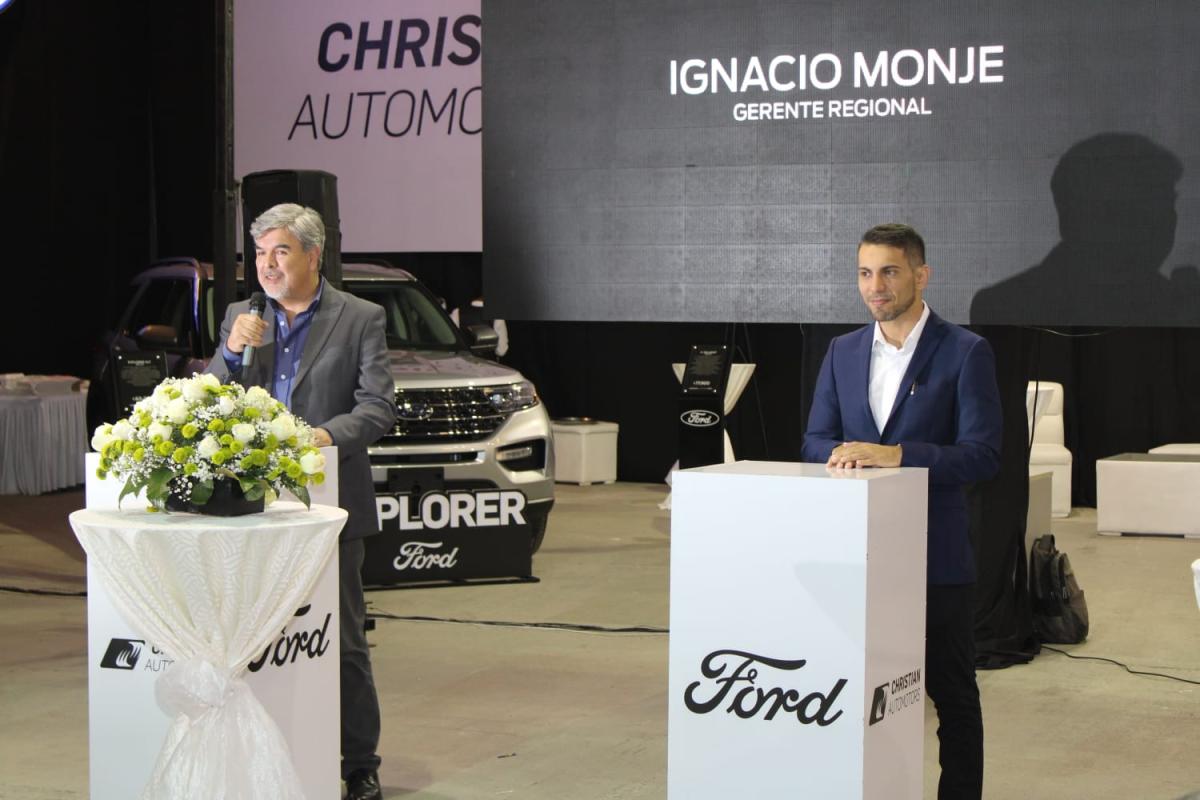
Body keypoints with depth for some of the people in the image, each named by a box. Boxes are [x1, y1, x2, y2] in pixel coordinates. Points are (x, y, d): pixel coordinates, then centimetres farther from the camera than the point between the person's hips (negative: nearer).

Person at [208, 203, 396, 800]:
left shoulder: (359, 319, 0)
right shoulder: (240, 318, 11)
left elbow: (378, 408, -7)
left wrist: (326, 435, -24)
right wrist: (233, 354, -9)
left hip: (328, 504, -4)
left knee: (343, 641, 2)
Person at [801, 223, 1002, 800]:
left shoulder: (965, 352, -6)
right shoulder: (843, 352, 10)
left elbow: (982, 454, -14)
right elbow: (815, 439, 9)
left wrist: (894, 454, -24)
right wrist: (844, 453, -14)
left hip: (936, 556, -4)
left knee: (952, 697, 6)